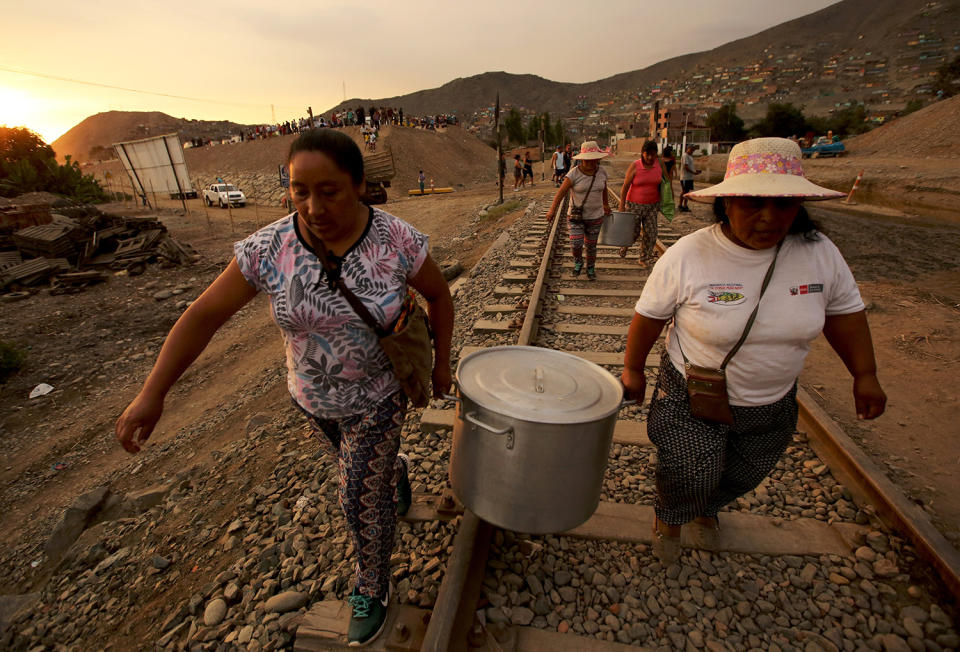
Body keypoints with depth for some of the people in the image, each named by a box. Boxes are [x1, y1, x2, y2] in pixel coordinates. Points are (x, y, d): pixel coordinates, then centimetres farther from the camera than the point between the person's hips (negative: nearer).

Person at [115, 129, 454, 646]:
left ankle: (372, 590, 38)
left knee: (362, 497, 9)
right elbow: (204, 313, -11)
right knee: (358, 465, 28)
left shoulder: (398, 241, -23)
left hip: (378, 393, -3)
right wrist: (151, 395, -13)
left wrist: (442, 363, -2)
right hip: (313, 392, 3)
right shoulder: (269, 248, -18)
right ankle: (396, 471, 65)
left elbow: (439, 294, -8)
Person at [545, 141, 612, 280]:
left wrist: (606, 204, 30)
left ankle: (590, 268, 33)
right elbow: (561, 191, -21)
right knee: (575, 244, -14)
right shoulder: (574, 173, -14)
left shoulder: (602, 172, 0)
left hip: (596, 216, 3)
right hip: (576, 216, -3)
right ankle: (578, 261, 19)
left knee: (591, 245, 10)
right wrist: (552, 209, -32)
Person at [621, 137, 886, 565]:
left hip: (773, 403, 5)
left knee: (741, 478, 23)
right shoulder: (687, 257, -22)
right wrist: (632, 369, -4)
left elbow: (844, 312, 4)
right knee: (688, 480, 2)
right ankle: (668, 517, 39)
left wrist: (865, 374, 5)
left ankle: (706, 509, 58)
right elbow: (649, 317, -12)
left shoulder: (819, 253, -10)